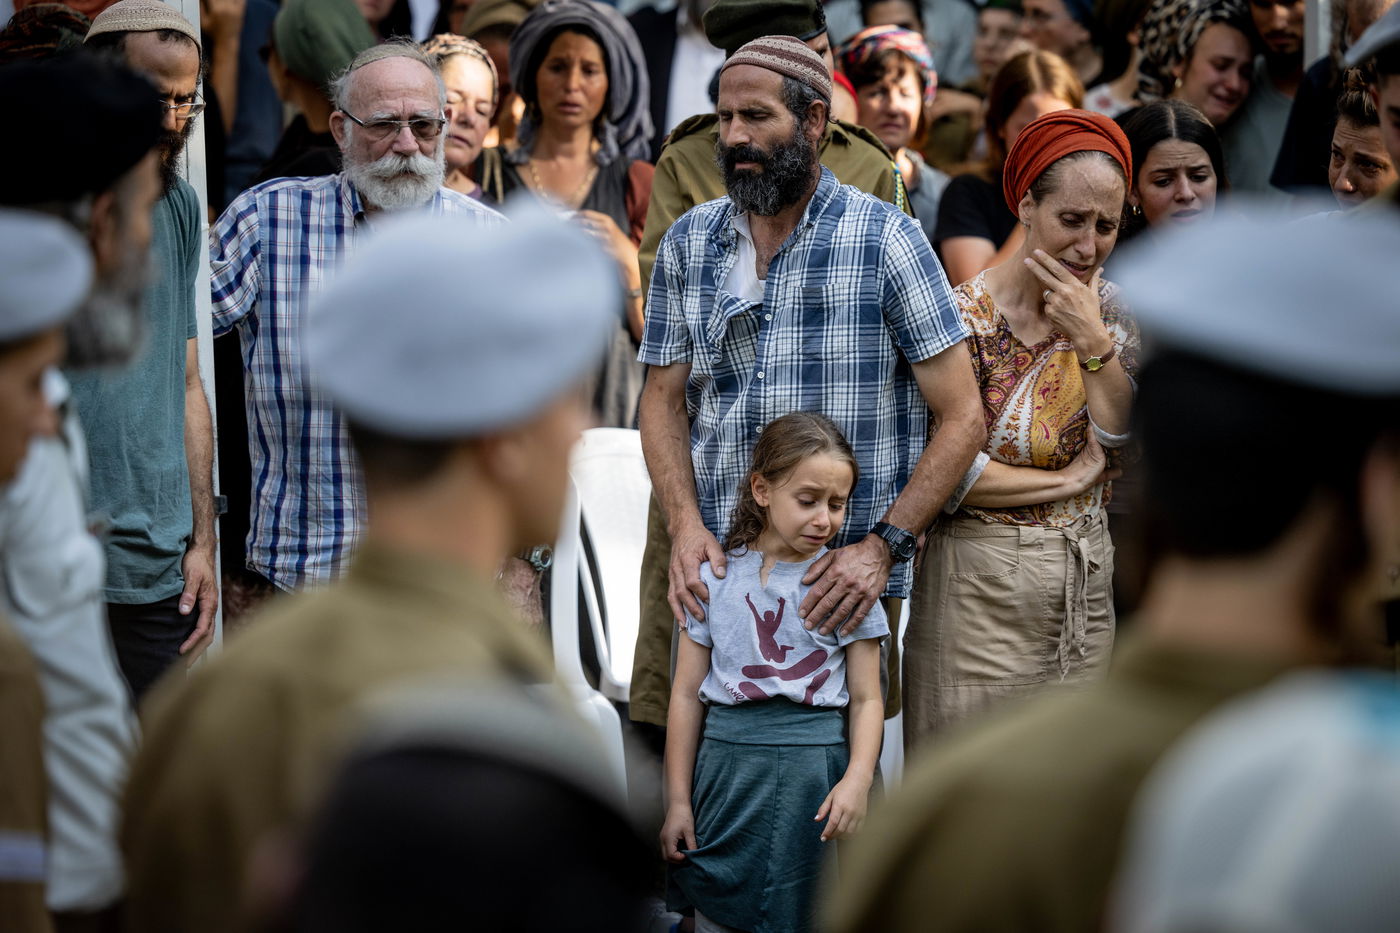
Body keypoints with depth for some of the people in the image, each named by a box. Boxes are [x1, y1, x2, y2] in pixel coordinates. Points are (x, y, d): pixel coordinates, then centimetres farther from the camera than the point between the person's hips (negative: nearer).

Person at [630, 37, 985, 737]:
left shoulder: (885, 239, -6)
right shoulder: (687, 244, 7)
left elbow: (961, 418, -7)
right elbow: (664, 400, 9)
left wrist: (881, 546, -17)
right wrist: (686, 523, -10)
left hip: (840, 572, -3)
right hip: (708, 549, 3)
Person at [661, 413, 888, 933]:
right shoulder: (717, 576, 4)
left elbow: (867, 699, 1)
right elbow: (687, 694, 6)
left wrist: (857, 778, -15)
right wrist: (678, 799, 5)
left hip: (814, 771, -1)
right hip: (727, 761, 1)